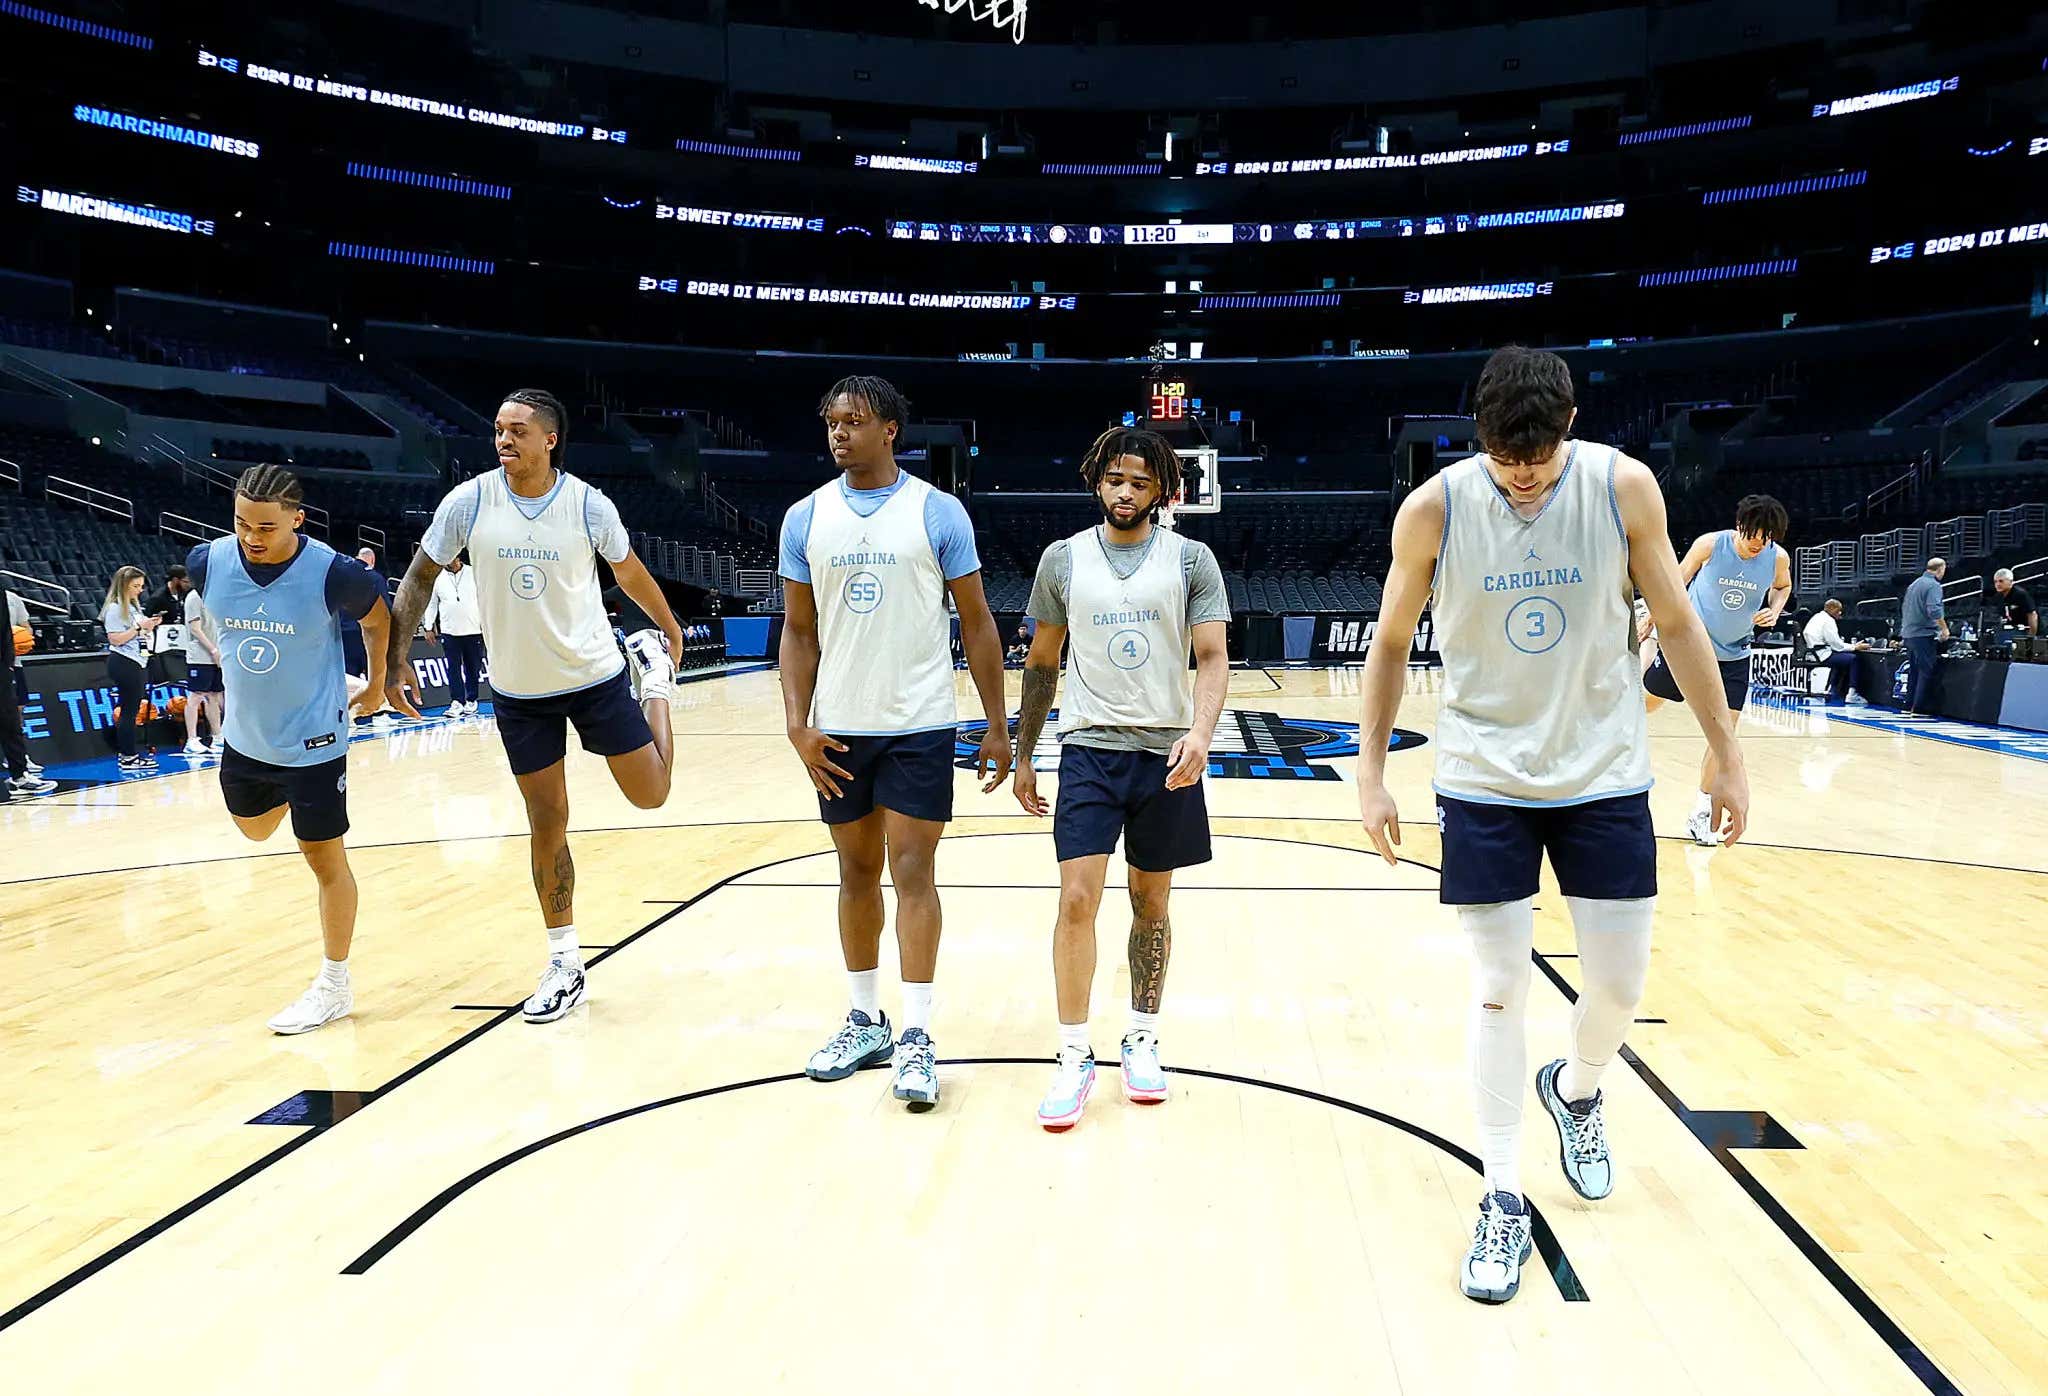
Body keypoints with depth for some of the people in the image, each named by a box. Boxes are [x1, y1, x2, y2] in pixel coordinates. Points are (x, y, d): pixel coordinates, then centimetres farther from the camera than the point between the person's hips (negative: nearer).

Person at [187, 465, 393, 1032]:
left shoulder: (331, 573, -24)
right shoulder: (207, 562, -13)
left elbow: (377, 620, -4)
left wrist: (377, 683, 7)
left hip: (311, 742, -5)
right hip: (244, 737, 5)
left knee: (325, 859, 3)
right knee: (256, 829, 27)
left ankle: (334, 985, 17)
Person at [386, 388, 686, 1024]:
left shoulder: (589, 505, -13)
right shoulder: (469, 501, -11)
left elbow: (629, 571, 5)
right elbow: (420, 577, 0)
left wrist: (670, 627, 17)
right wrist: (395, 661, -5)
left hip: (596, 676, -1)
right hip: (517, 691, 1)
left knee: (651, 794, 5)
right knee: (546, 822, 5)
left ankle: (653, 672, 31)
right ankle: (565, 962, 18)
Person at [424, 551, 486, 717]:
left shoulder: (474, 574, 3)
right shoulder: (437, 578, 7)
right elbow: (431, 604, 12)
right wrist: (429, 627, 7)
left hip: (473, 630, -1)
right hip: (449, 632, 1)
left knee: (473, 667, 4)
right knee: (453, 668, -3)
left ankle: (471, 701, 13)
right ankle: (457, 702, -2)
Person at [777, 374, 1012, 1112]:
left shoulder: (938, 512, -4)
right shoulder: (805, 518, 4)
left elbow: (976, 623, 0)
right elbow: (799, 631, 7)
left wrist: (997, 726, -2)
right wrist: (798, 724, -4)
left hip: (920, 726, -3)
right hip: (840, 730, 3)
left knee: (912, 872, -3)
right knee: (857, 872, 12)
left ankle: (916, 1036, 5)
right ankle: (866, 1021, 25)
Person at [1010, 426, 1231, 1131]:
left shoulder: (1191, 559, 0)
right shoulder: (1063, 558, 4)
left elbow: (1213, 657, -5)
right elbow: (1042, 664, 11)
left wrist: (1201, 732, -23)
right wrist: (1021, 756, 11)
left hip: (1167, 753, 0)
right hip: (1088, 749, 0)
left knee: (1151, 903, 10)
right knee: (1077, 899, -8)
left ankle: (1142, 1040, 26)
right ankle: (1074, 1058, 4)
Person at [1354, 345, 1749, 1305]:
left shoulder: (1624, 487, -10)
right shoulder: (1433, 509, -12)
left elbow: (1677, 623, 1)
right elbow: (1391, 644, -1)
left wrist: (1726, 753, 3)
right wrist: (1371, 774, -3)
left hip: (1604, 775, 2)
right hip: (1485, 781, -1)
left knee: (1619, 986, 7)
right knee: (1497, 988, 2)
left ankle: (1575, 1089, 41)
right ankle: (1504, 1201, 15)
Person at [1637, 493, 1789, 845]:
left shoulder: (1779, 558, -11)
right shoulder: (1709, 544, -18)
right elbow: (1676, 582, -2)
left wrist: (1774, 610, -8)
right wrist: (1650, 620, 1)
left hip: (1733, 656, 2)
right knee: (1645, 702, 7)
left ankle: (1701, 814, 9)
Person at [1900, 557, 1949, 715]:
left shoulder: (1914, 583, 16)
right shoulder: (1934, 585, -11)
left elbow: (1904, 607, 21)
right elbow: (1934, 610, -21)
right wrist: (1944, 628, -11)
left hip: (1908, 633, 9)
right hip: (1923, 634, -9)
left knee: (1913, 671, 14)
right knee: (1926, 672, -5)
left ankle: (1909, 707, 16)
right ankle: (1918, 709, -8)